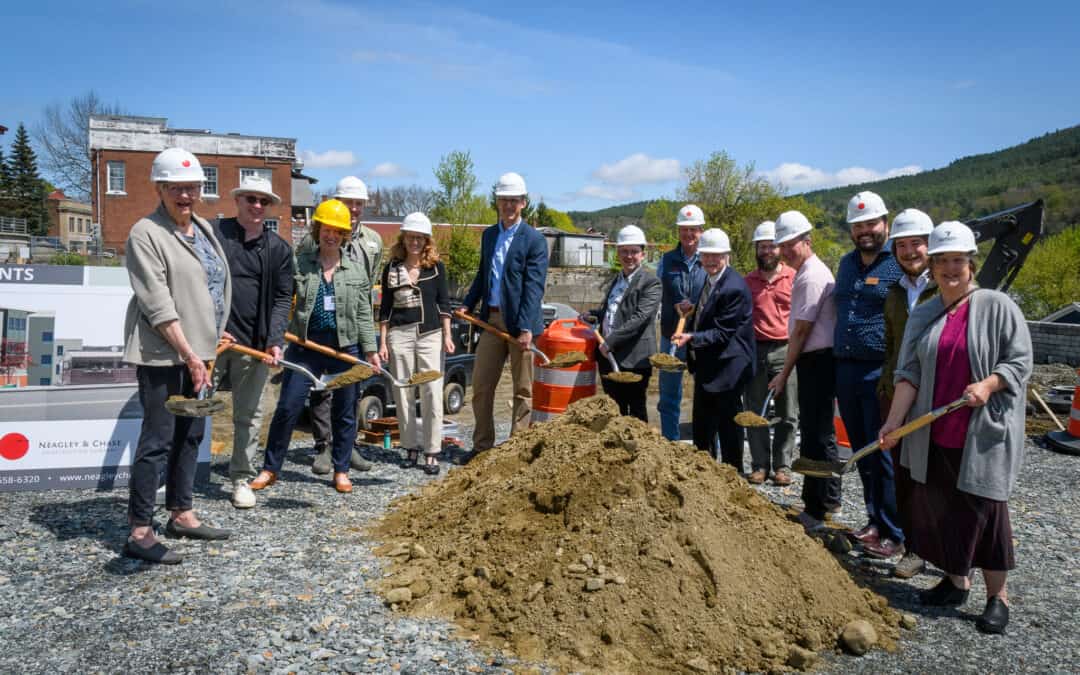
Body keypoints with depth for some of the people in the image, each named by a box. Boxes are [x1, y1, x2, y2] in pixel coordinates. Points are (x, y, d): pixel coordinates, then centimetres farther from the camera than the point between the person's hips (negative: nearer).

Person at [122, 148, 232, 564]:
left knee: (191, 434, 14)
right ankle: (139, 533, 2)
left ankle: (181, 514, 26)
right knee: (158, 439, -6)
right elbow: (158, 305, -18)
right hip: (161, 354, -8)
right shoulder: (146, 233, -12)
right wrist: (190, 355, -20)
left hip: (195, 350, 8)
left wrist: (213, 340, 15)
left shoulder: (204, 229, 12)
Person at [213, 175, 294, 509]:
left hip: (254, 344, 2)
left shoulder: (279, 248, 8)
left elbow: (282, 298, 5)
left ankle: (241, 478, 23)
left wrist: (275, 341, -7)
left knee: (249, 416, 10)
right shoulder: (213, 233, 2)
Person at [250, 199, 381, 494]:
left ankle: (341, 470, 22)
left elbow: (364, 315, 7)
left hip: (345, 348, 1)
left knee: (344, 412, 8)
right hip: (305, 347, -1)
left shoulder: (356, 270, 6)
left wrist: (370, 350, 3)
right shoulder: (299, 263, 2)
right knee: (287, 408, 0)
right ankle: (270, 468, 14)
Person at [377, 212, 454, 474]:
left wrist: (447, 335, -1)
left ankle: (432, 452, 1)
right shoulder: (392, 268, 7)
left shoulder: (436, 266, 5)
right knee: (403, 394, 6)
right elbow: (385, 307, 8)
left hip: (430, 335, -1)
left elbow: (444, 302, 6)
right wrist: (382, 342, 4)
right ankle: (411, 447, 18)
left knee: (432, 394, -4)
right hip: (399, 335, 2)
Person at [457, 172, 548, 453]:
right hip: (491, 318, 6)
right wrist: (467, 304, 8)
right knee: (481, 385, 9)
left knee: (523, 389, 6)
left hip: (519, 322, -6)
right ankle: (482, 446, 22)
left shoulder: (534, 240, -8)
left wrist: (525, 328, -21)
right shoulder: (488, 235, 12)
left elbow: (534, 287, -14)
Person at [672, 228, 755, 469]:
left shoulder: (734, 288, -20)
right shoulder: (709, 280, 10)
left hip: (726, 368, -10)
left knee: (728, 425, 2)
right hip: (706, 367, 10)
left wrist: (692, 338, -31)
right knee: (701, 428, 19)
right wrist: (691, 312, 6)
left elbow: (723, 332, -22)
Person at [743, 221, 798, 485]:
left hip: (785, 350, -2)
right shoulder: (747, 282, 11)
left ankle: (782, 465, 13)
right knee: (755, 413, 5)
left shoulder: (794, 278, 3)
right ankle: (760, 465, 14)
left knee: (787, 414, 3)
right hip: (755, 351, 2)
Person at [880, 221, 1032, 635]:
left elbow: (1020, 361, -3)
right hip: (933, 435, 4)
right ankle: (956, 583, 29)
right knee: (939, 509, 11)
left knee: (984, 510, 2)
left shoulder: (997, 306, -4)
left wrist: (988, 384, -21)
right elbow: (909, 373, 1)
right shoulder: (922, 316, 7)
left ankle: (998, 597, 17)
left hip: (983, 433, -4)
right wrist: (894, 420, -9)